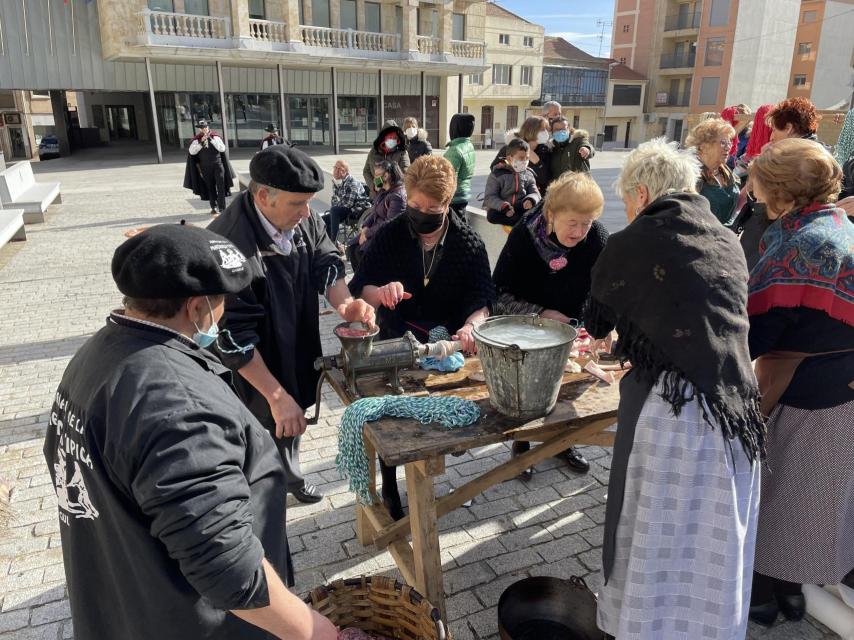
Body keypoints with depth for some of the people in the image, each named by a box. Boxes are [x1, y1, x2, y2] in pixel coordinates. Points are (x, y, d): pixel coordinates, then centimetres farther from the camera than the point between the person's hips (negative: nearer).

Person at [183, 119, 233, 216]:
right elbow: (192, 151, -11)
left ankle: (222, 208, -2)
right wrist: (201, 142, -21)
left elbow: (222, 149, -10)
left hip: (218, 165, -1)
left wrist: (211, 139, -16)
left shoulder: (215, 136, -1)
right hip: (205, 167, 1)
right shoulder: (196, 140, 0)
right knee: (210, 188, 7)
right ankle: (214, 207, 16)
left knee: (221, 186, -6)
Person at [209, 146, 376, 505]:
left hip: (295, 354, 7)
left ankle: (289, 478, 55)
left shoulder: (301, 218, -13)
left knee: (291, 416, 28)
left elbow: (325, 260, -1)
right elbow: (233, 336, -30)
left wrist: (344, 302, -23)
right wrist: (277, 395, -28)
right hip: (250, 373, -7)